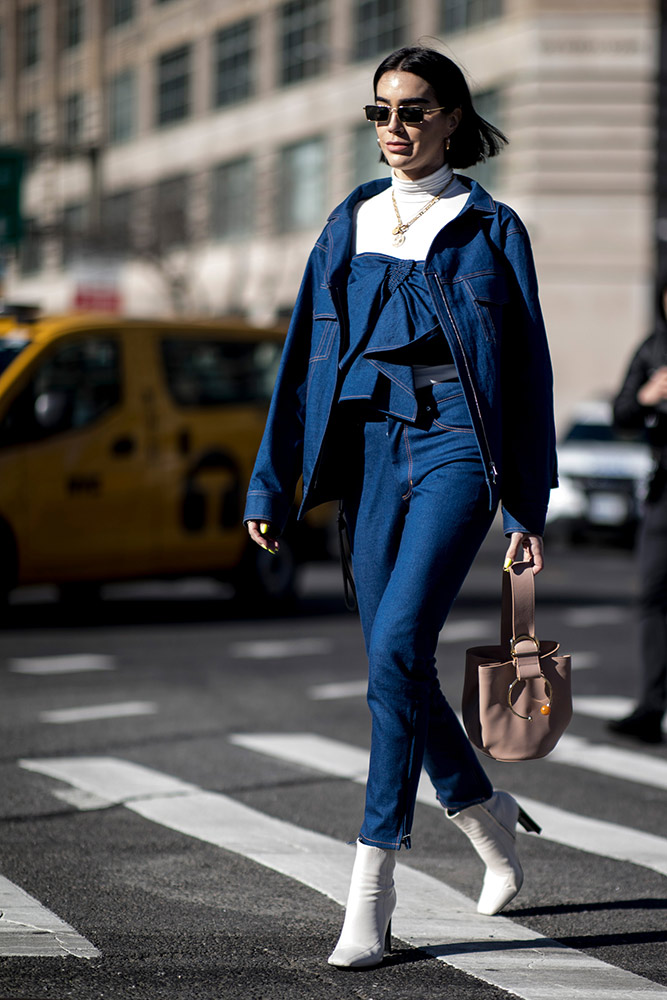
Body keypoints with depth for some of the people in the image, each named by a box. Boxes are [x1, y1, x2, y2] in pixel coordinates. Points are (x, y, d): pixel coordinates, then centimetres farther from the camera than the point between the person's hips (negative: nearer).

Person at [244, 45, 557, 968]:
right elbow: (306, 354, 14)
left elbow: (525, 367, 4)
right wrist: (271, 484, 8)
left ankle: (372, 889, -17)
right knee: (397, 664, 6)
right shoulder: (351, 225, 14)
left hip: (456, 446, -5)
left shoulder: (490, 228, 4)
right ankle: (488, 816, 33)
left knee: (397, 646, -20)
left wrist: (528, 508, 0)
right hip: (369, 449, 5)